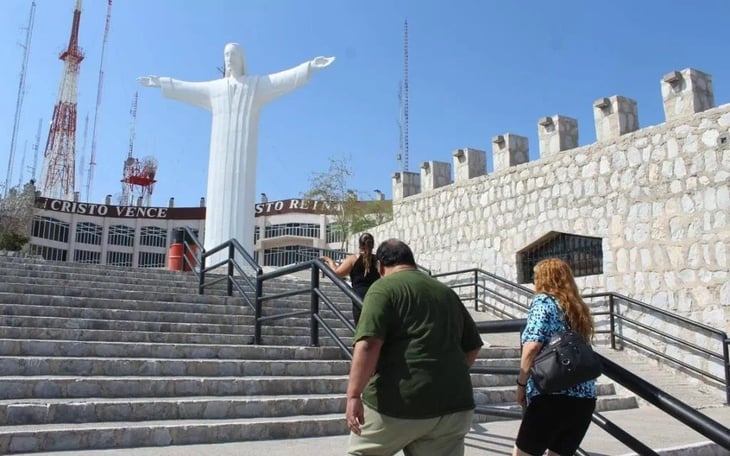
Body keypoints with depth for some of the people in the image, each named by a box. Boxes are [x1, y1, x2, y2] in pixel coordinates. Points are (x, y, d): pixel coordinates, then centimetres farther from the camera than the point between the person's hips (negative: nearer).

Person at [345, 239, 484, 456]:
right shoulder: (447, 293, 18)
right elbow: (472, 347, 22)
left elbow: (368, 344, -16)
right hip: (452, 403, 6)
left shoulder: (384, 288, -3)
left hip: (399, 402, -5)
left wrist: (354, 394, -15)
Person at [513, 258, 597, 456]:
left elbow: (532, 346, -13)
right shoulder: (578, 307, 18)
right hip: (584, 398, 7)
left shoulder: (543, 301, -2)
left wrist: (521, 384, -5)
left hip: (552, 395, -7)